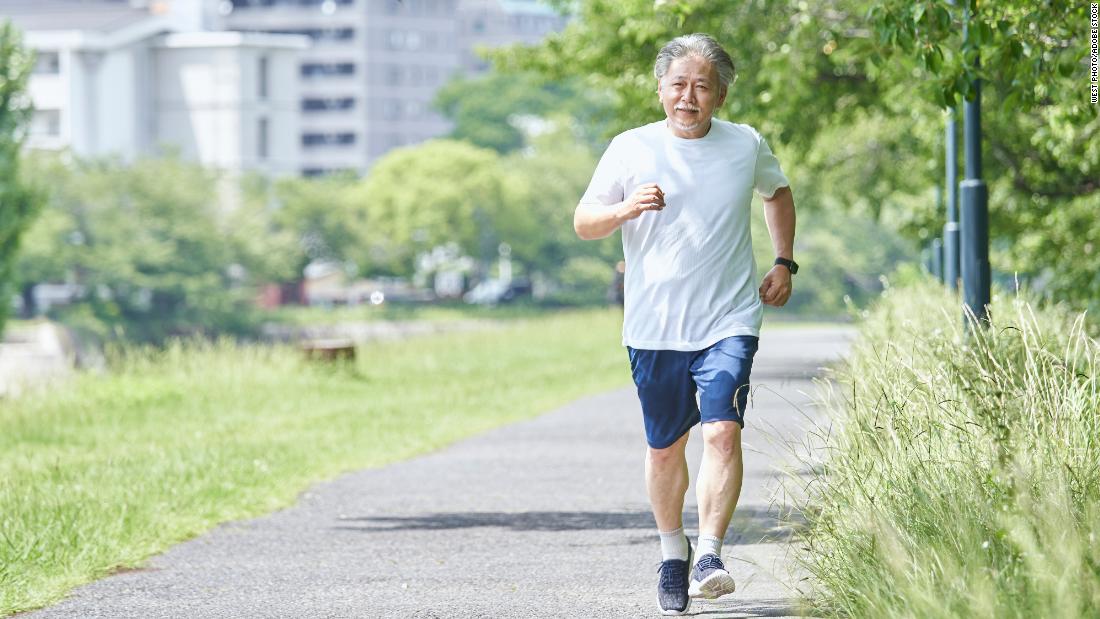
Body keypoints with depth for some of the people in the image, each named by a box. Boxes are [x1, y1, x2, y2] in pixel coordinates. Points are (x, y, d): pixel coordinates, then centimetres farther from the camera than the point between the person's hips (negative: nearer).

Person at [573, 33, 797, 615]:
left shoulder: (747, 146, 4)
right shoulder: (632, 149, -1)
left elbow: (778, 193, 26)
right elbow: (583, 222, 4)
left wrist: (784, 264, 14)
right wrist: (626, 208, -18)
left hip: (728, 323, 0)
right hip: (655, 327, 0)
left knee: (723, 431, -19)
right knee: (664, 447, 9)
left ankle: (709, 554, -19)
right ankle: (672, 551, 30)